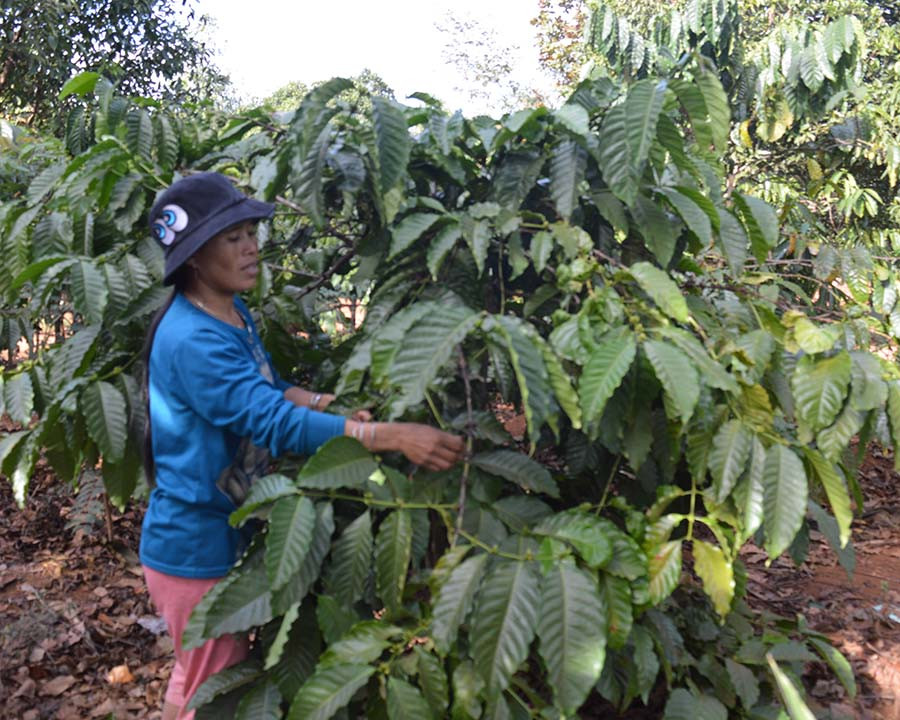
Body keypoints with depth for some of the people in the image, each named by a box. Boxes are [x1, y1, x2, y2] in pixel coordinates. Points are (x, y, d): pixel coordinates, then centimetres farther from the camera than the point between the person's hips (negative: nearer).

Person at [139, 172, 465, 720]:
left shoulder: (232, 311, 2)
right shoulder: (191, 340, -28)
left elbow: (267, 391, 7)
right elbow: (274, 421, -36)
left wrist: (333, 404, -11)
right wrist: (392, 436, -44)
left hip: (221, 533, 9)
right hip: (197, 546, -9)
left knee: (198, 675, 28)